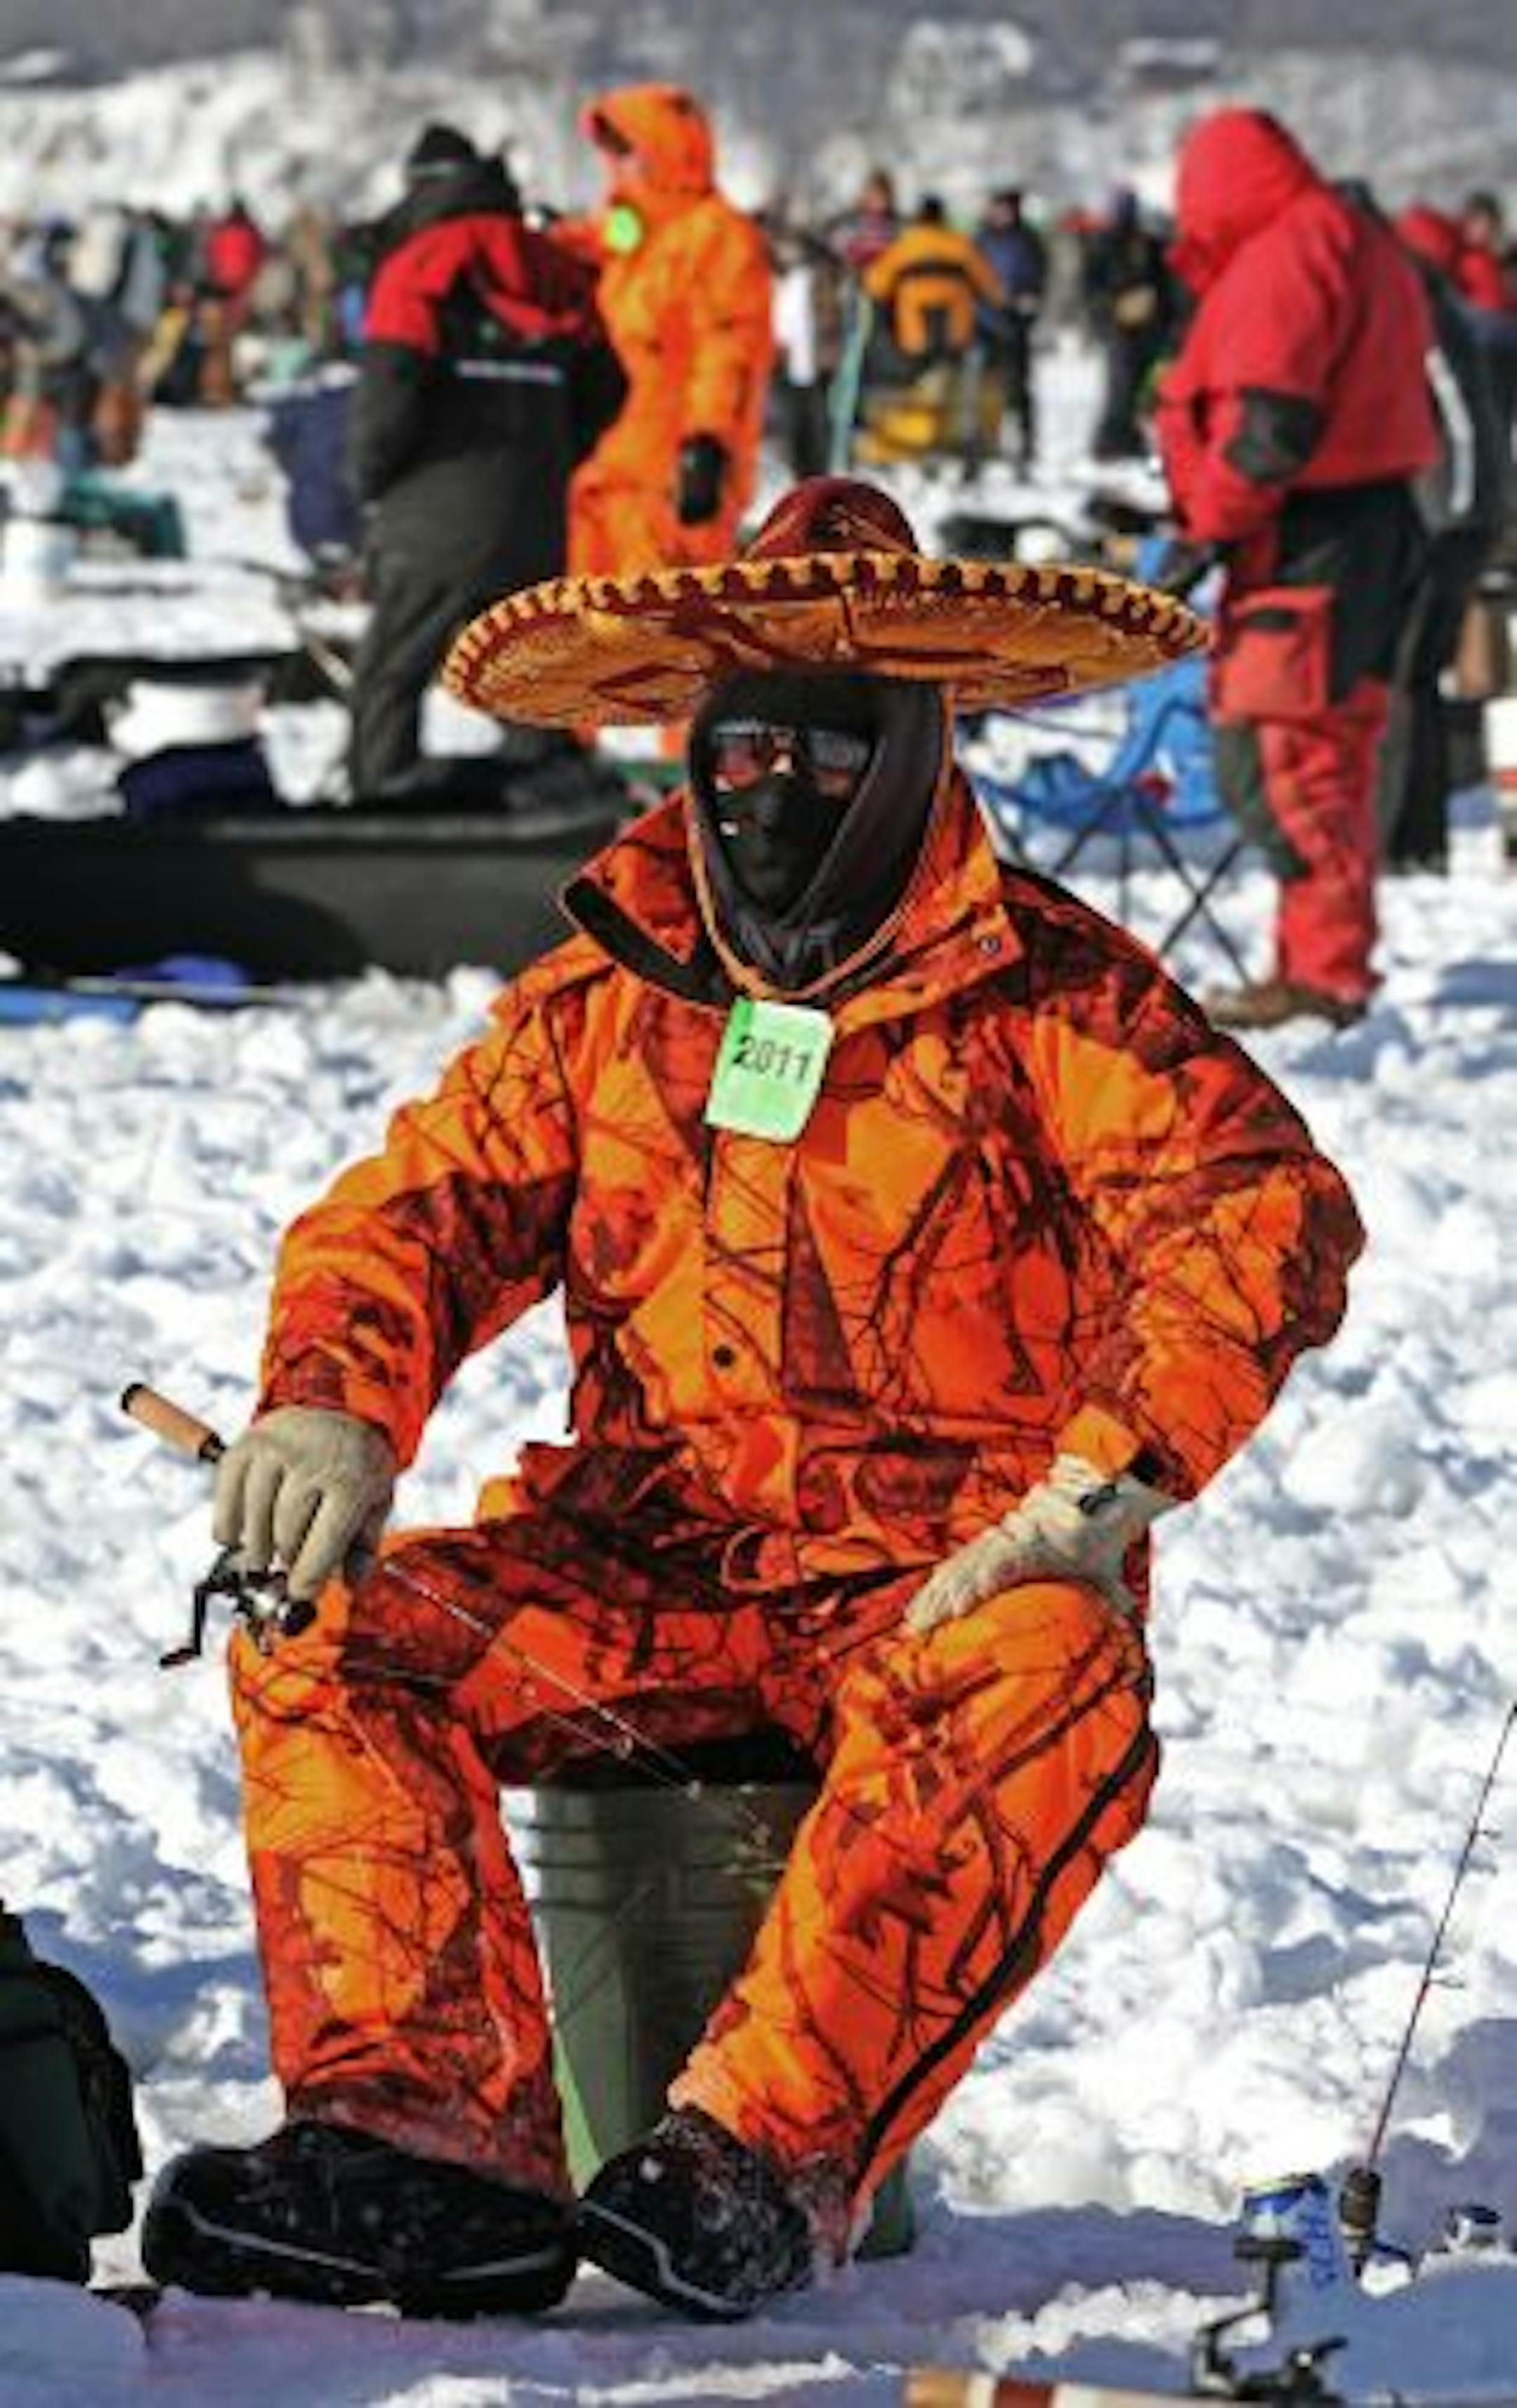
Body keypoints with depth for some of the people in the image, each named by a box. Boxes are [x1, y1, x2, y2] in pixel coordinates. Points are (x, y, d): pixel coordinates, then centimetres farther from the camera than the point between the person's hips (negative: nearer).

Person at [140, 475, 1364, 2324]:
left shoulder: (1048, 998, -1)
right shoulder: (605, 995, 12)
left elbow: (1264, 1216, -13)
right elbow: (427, 1199, 9)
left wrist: (1094, 1495, -27)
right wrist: (331, 1399, -14)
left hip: (941, 1580, -4)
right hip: (650, 1563, 4)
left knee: (1045, 1692, -38)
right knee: (332, 1650, -21)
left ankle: (764, 2161, -45)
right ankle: (428, 2146, -37)